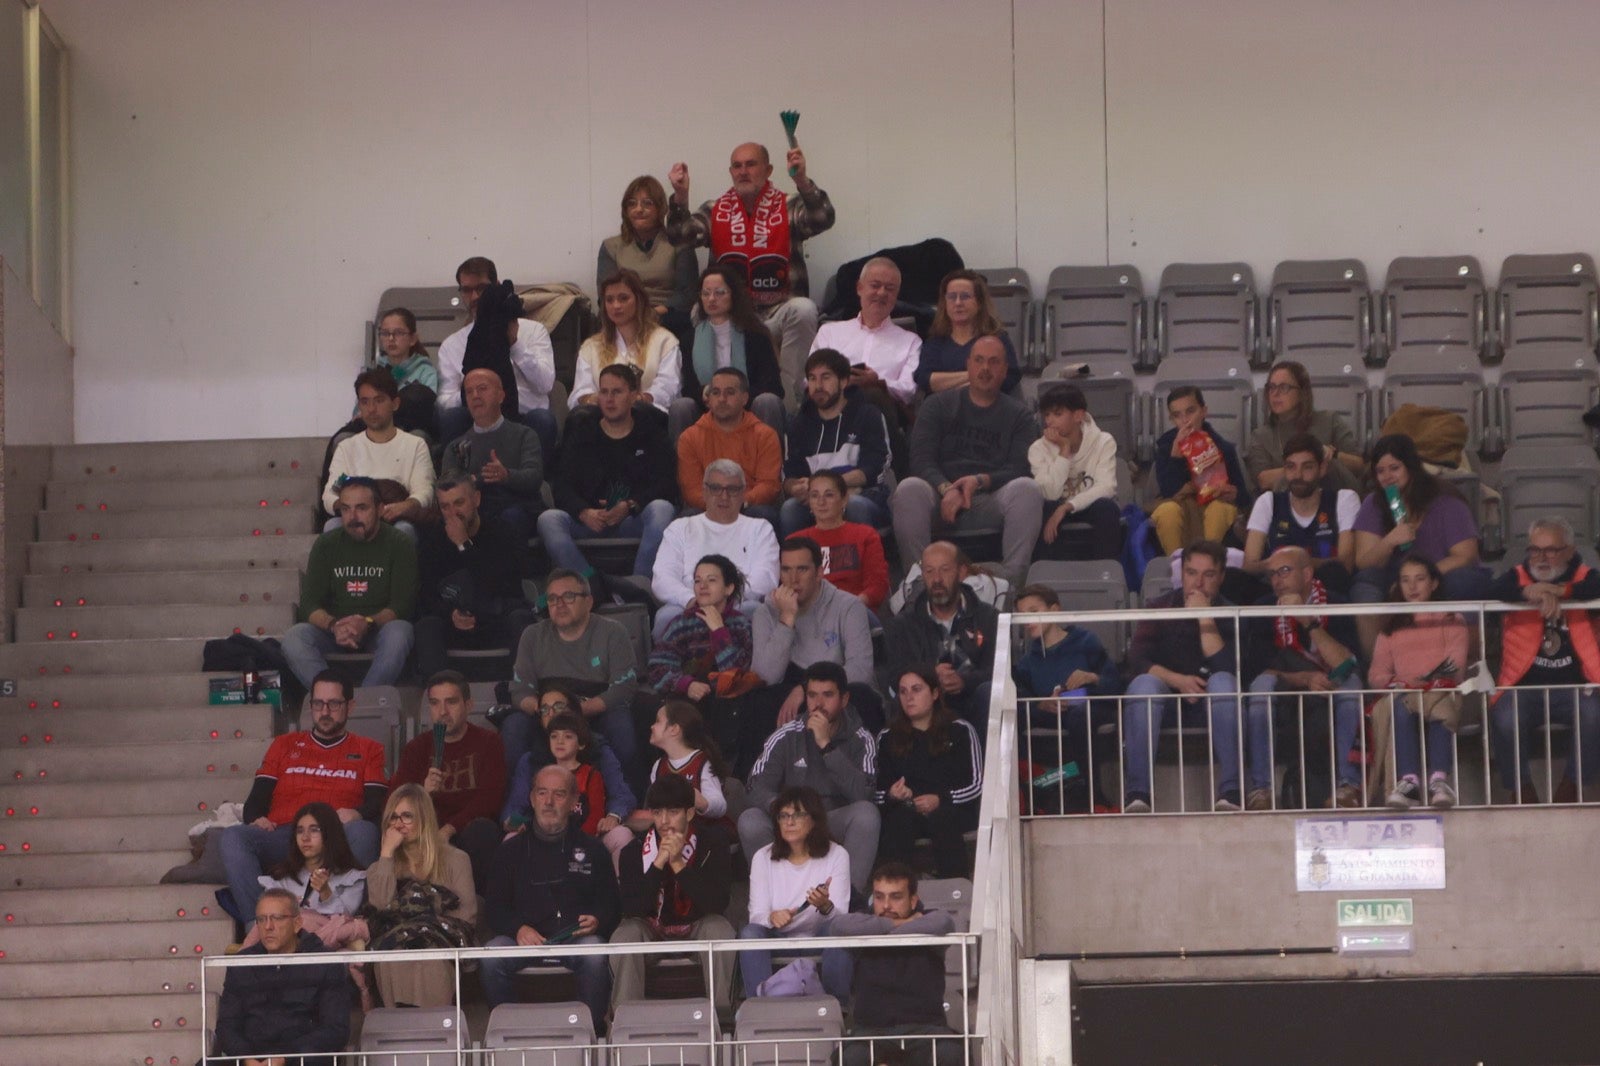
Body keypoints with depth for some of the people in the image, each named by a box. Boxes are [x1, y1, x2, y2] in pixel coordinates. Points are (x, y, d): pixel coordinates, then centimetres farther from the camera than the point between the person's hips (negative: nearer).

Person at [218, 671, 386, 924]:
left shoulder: (368, 750, 24)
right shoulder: (285, 745, 30)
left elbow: (378, 803, 9)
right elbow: (259, 795, 20)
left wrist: (357, 814, -16)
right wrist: (255, 819, -5)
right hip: (283, 835, 2)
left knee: (362, 832, -38)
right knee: (232, 837, -29)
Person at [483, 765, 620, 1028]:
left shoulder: (590, 848, 18)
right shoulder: (512, 849, 19)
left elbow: (611, 903, 14)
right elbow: (494, 907, 12)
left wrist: (597, 921, -10)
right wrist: (518, 929, -9)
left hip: (577, 937, -1)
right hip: (525, 938, 1)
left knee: (595, 954, -35)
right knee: (491, 957, -30)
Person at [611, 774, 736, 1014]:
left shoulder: (712, 842, -13)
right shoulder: (635, 850, -12)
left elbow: (718, 904, -23)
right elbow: (631, 909, -22)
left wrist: (678, 864, -31)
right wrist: (659, 863, -31)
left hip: (697, 925, 0)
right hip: (651, 927, 0)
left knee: (720, 930, -32)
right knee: (624, 937, -30)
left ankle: (718, 1013, -23)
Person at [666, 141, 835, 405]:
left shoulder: (788, 208, 4)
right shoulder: (715, 212, 11)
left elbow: (822, 220, -16)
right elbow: (680, 238, -3)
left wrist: (802, 180, -33)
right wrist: (680, 196, -21)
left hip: (779, 313, -1)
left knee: (804, 309, -33)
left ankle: (789, 397, -23)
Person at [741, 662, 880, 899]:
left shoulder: (861, 740, -2)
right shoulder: (786, 737, 1)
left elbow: (862, 793, -19)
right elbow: (758, 789, -9)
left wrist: (826, 745, -22)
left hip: (837, 825, -1)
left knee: (866, 813, -32)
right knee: (750, 821, -29)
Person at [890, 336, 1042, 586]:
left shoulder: (1018, 415, 16)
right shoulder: (937, 406, 17)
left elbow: (1020, 469, 2)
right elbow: (921, 459, 3)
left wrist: (981, 481, -17)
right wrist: (946, 489, -18)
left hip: (992, 502, 0)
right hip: (942, 499, 0)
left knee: (1028, 489, -30)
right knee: (909, 489, -32)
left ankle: (1013, 582, -34)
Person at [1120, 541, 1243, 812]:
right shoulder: (1161, 607, 4)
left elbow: (1225, 666, -16)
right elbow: (1137, 661, -8)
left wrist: (1205, 617, -20)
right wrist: (1178, 680, -22)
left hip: (1211, 703, 0)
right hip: (1167, 694, 0)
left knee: (1223, 682, -32)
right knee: (1143, 684, -32)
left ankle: (1230, 792, -39)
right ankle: (1136, 794, -41)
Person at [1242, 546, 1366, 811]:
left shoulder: (1334, 605, -6)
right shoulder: (1263, 610, -2)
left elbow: (1346, 666, -20)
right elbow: (1257, 670, -10)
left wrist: (1310, 623, -27)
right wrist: (1305, 678, -24)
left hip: (1329, 704, -1)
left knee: (1350, 681, -30)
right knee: (1263, 683, -29)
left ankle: (1349, 785, -35)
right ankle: (1260, 787, -36)